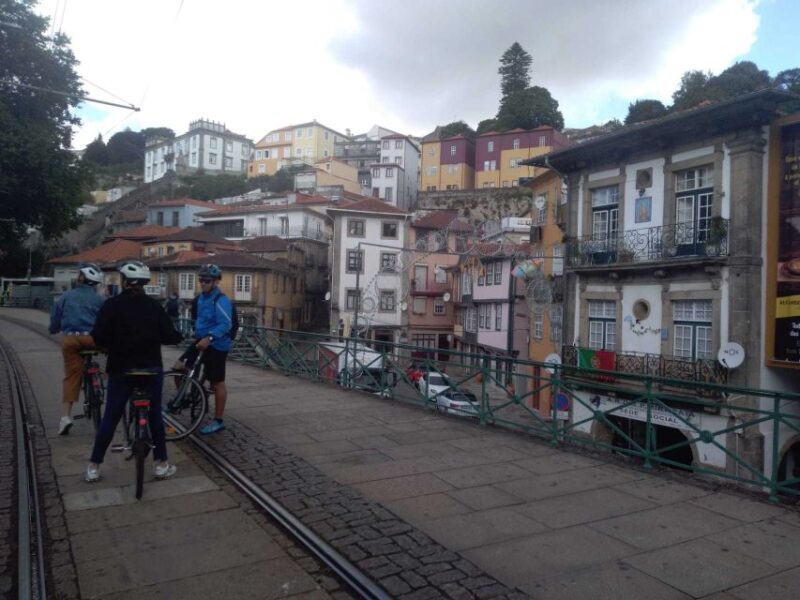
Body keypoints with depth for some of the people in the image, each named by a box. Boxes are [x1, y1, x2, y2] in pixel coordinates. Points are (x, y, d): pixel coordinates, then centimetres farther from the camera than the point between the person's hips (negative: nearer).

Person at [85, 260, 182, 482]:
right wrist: (179, 336, 16)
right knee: (155, 415, 9)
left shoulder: (113, 304, -6)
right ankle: (161, 464, 14)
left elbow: (99, 335, -13)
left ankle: (94, 466, 17)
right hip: (151, 368, 1)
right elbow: (169, 336, -5)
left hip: (121, 369, 0)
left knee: (110, 417, 9)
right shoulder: (154, 306, -2)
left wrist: (112, 345, 6)